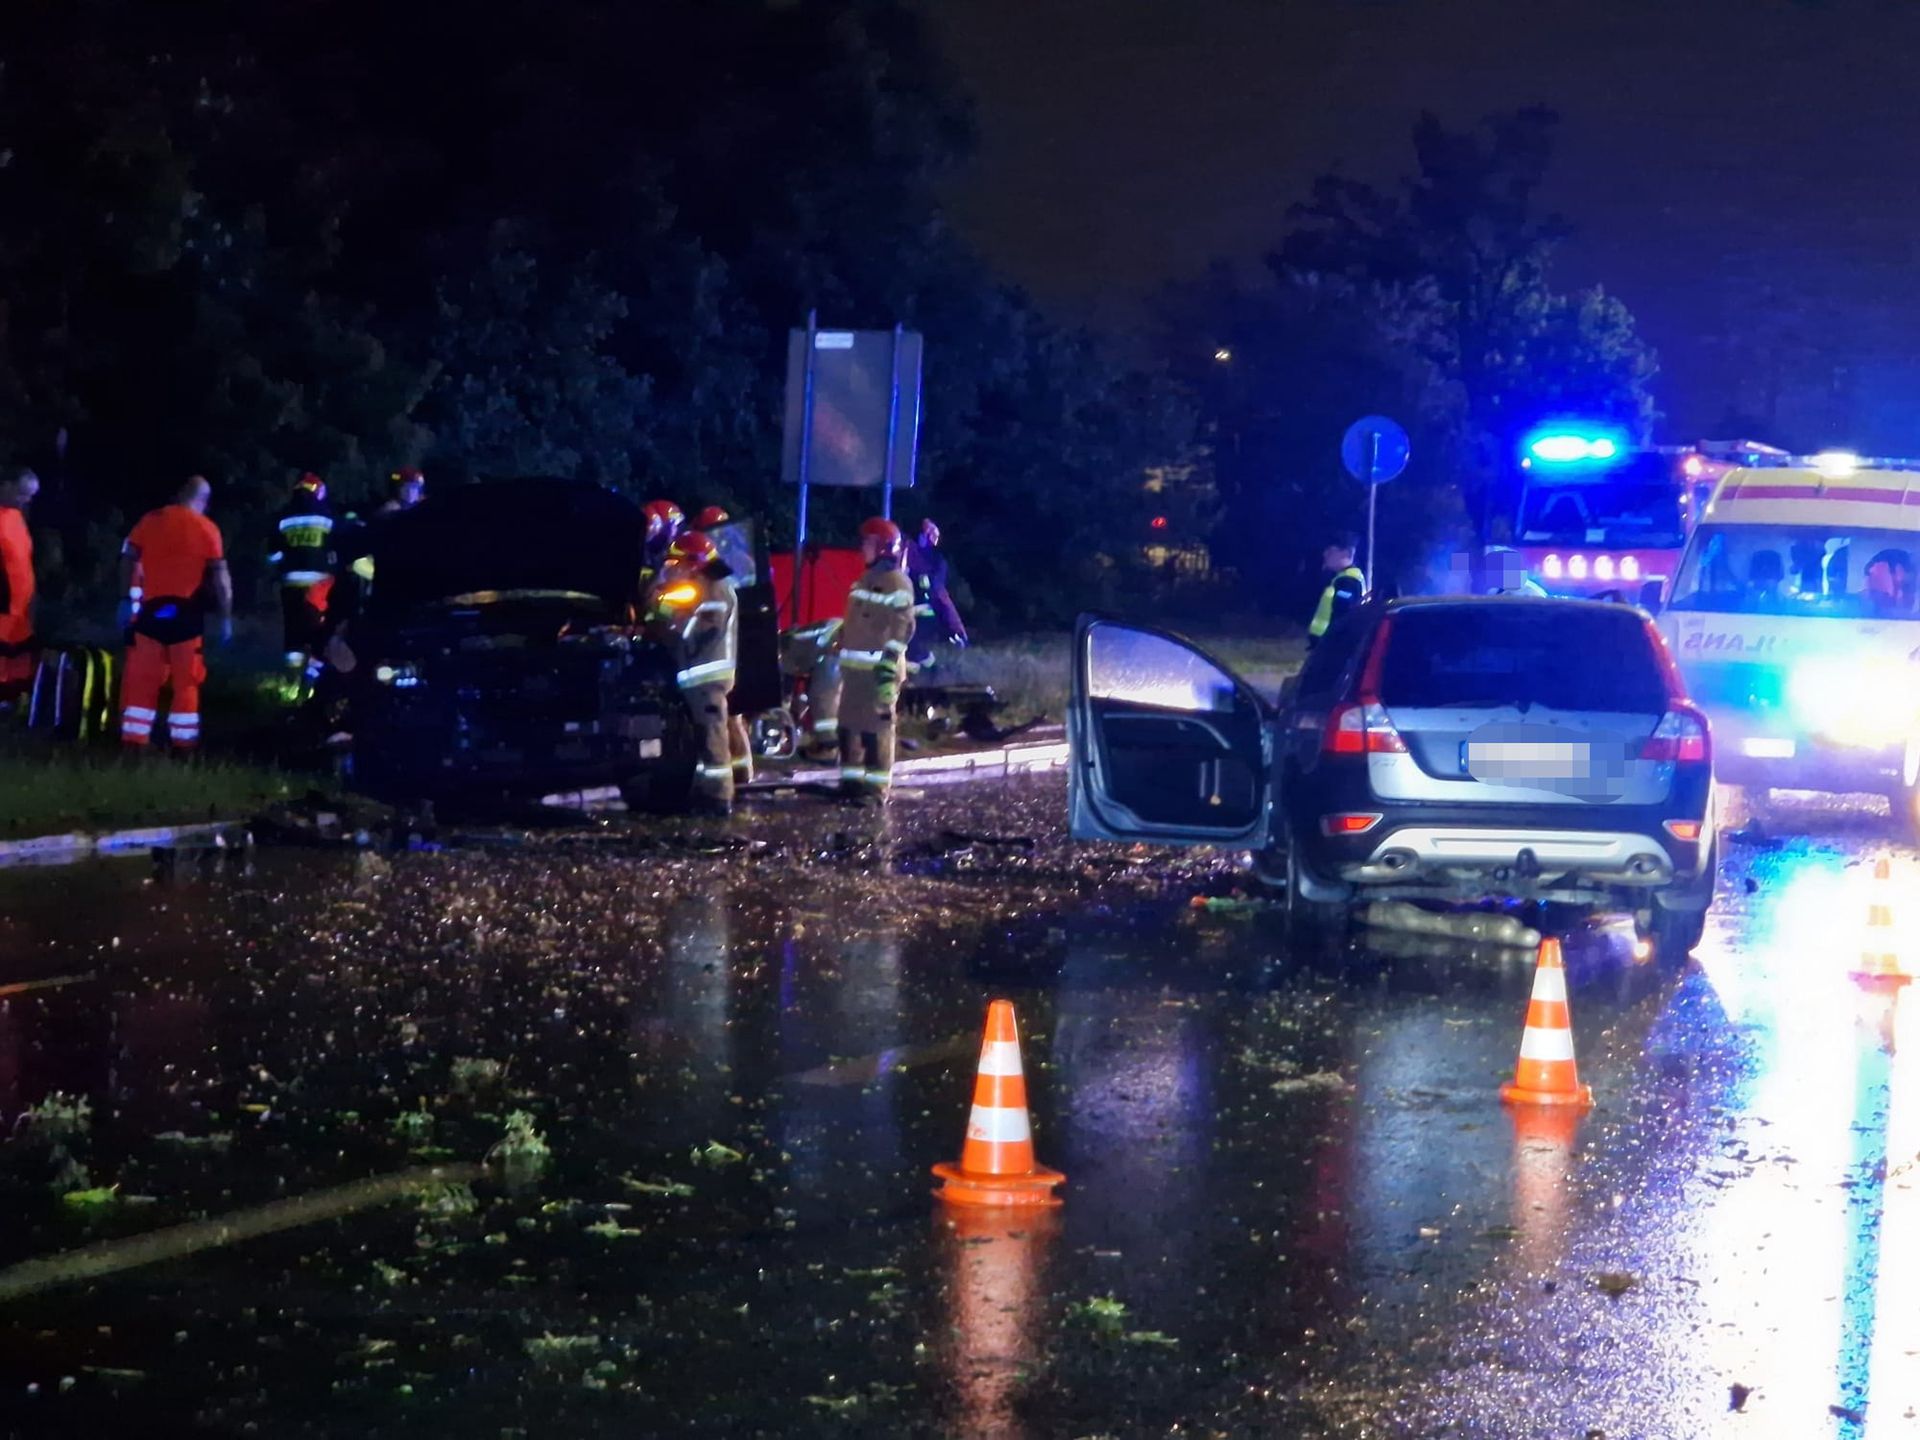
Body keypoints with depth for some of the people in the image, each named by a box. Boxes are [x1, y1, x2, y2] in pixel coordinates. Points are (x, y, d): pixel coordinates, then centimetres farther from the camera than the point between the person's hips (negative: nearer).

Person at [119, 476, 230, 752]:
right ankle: (183, 743, 4)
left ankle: (134, 740, 8)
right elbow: (220, 577, -5)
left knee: (143, 678, 9)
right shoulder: (207, 529, -3)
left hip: (151, 610, 3)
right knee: (186, 682, 5)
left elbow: (128, 561, 7)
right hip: (186, 612, -3)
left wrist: (127, 599, 15)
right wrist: (226, 617, 0)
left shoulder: (150, 520, 7)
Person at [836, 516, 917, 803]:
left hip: (879, 668, -9)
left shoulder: (897, 583, -9)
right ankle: (851, 780, 19)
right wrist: (843, 660, 23)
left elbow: (902, 627, -15)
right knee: (849, 724, 11)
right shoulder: (865, 580, 20)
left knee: (876, 726, -9)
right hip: (854, 667, 9)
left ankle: (876, 787, -7)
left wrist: (889, 664, -21)